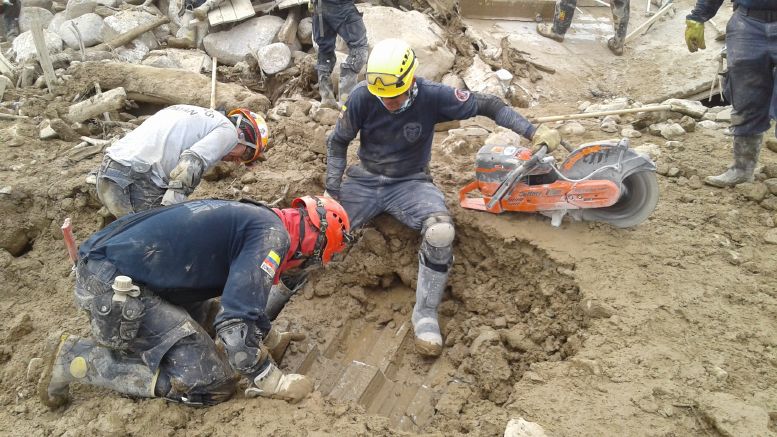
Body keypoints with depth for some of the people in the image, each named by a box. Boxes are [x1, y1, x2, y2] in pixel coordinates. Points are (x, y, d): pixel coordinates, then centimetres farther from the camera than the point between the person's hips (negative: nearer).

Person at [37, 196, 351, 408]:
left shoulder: (256, 219, 18)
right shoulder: (274, 234, -12)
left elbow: (241, 295, 33)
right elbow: (236, 321, -22)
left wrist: (270, 339, 38)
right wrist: (273, 383, -9)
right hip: (112, 285, -10)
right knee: (211, 382, -8)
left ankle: (111, 338, 16)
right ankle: (76, 359, -2)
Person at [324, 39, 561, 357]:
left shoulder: (433, 96, -17)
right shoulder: (361, 97, -14)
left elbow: (487, 105, -8)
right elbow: (338, 142, 0)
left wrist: (533, 131, -17)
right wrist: (332, 188, -10)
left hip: (410, 183, -1)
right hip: (364, 179, 2)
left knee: (441, 232, -32)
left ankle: (425, 313, -15)